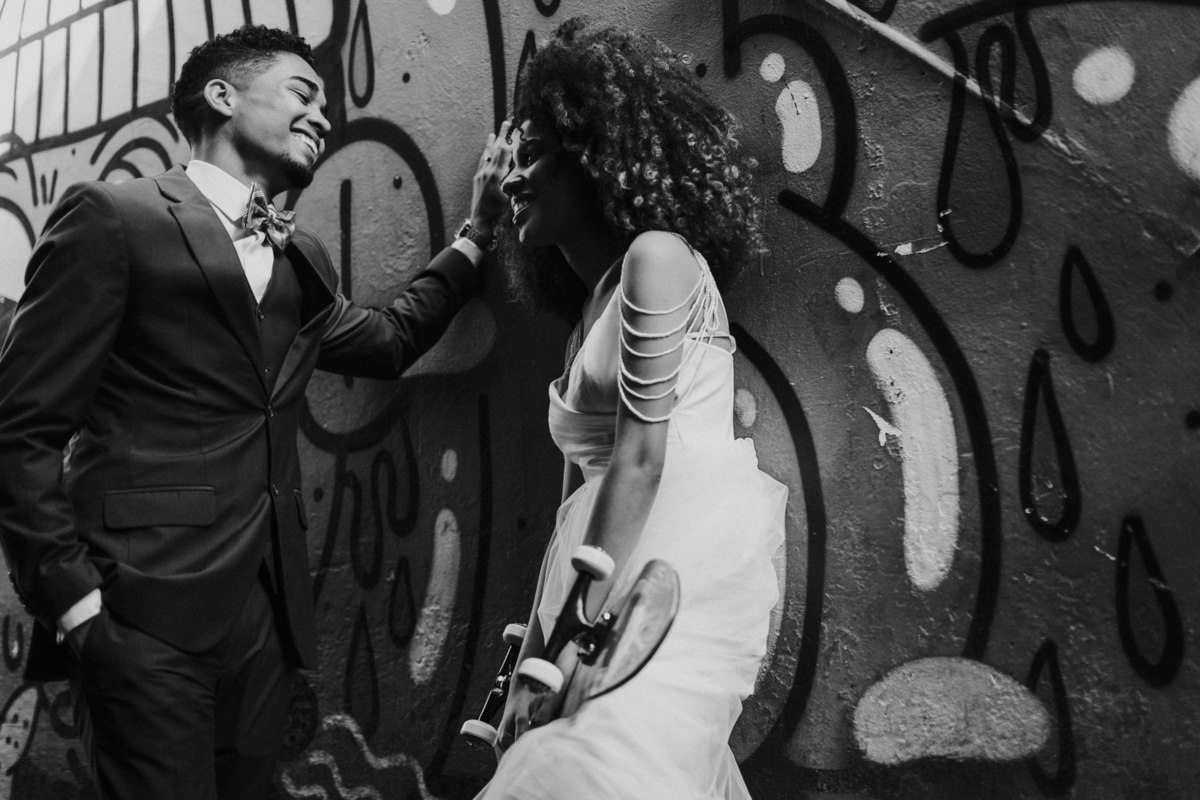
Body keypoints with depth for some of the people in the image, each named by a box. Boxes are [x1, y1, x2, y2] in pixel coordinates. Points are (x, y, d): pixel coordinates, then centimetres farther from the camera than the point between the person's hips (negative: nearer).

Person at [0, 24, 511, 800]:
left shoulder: (302, 256, 14)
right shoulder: (114, 214, -5)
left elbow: (390, 340, 27)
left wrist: (477, 232, 21)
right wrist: (73, 601, -13)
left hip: (270, 610, 6)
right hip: (149, 616, -6)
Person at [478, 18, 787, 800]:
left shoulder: (657, 254, -8)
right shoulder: (593, 303, 17)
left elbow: (642, 456, -15)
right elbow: (580, 485, 13)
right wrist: (536, 651, 10)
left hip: (688, 573, -8)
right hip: (628, 574, 8)